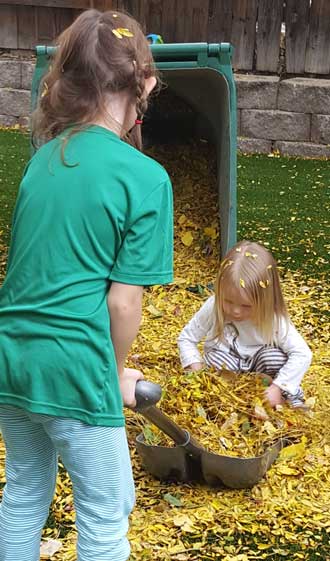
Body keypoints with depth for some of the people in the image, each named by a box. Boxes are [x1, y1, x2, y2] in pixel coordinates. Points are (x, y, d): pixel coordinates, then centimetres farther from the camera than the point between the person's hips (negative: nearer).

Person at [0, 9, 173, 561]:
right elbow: (123, 300, -14)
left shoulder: (45, 155, 5)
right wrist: (118, 372, 4)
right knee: (106, 516, 13)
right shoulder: (145, 177, -14)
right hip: (75, 370, -6)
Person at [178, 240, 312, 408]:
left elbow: (302, 354, -28)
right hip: (225, 364, 1)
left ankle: (293, 398, -12)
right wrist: (197, 368, -22)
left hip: (256, 366, 0)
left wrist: (277, 388, -33)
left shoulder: (273, 319, -25)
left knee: (275, 356, -30)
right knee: (216, 358, -32)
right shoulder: (213, 308, -21)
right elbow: (186, 338, -8)